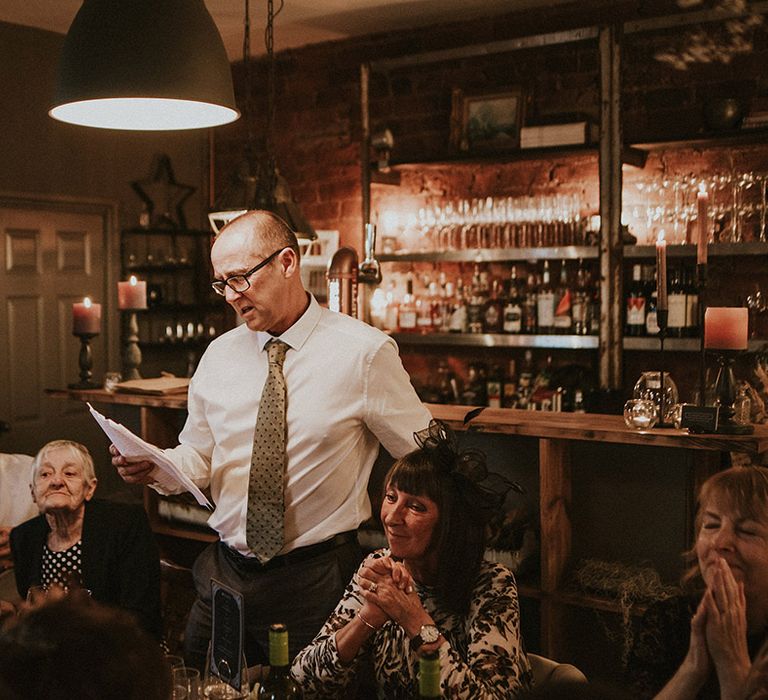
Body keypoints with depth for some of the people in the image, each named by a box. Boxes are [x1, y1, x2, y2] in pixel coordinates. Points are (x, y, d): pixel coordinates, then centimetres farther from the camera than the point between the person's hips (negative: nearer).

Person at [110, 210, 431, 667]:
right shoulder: (219, 355, 4)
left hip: (317, 582, -4)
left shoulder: (364, 351, -11)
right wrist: (152, 466, -10)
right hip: (225, 574, 5)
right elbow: (199, 457, 10)